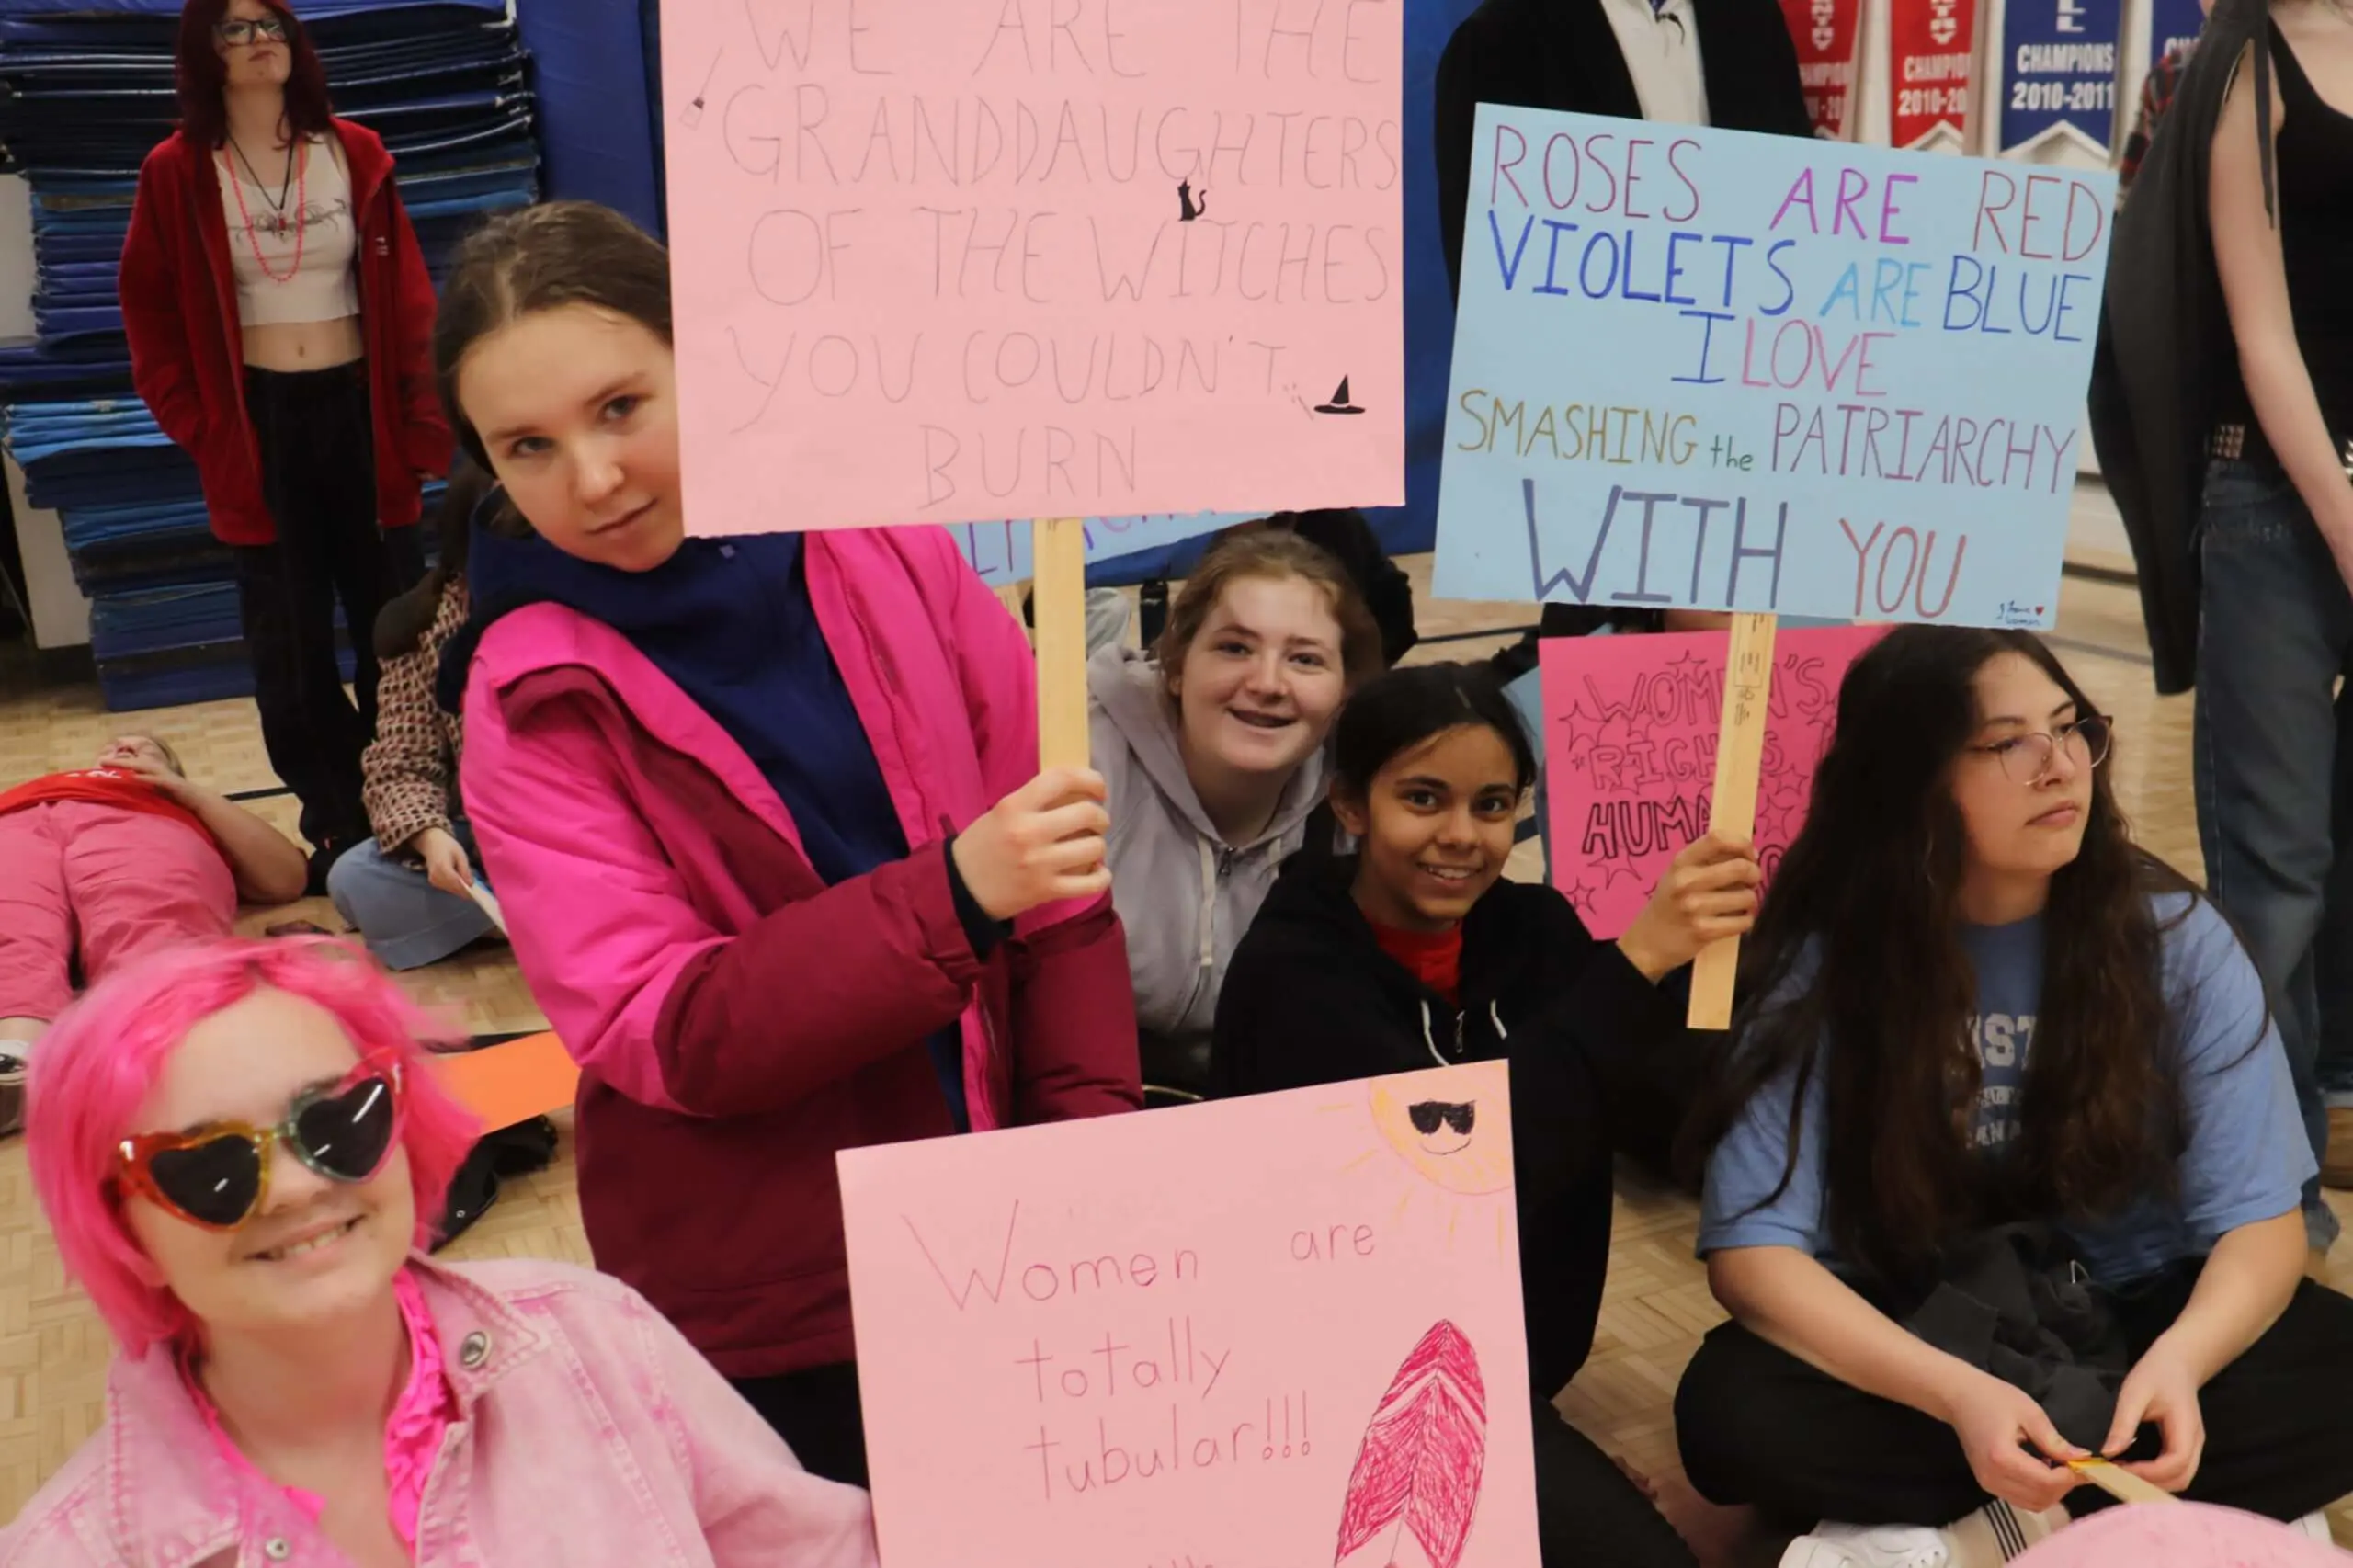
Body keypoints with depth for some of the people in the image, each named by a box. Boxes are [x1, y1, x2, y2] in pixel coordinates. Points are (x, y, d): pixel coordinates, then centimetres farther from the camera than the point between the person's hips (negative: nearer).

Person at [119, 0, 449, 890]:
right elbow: (152, 322, 3)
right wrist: (205, 435, -4)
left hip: (360, 410, 1)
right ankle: (339, 830, 14)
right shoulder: (176, 172, -2)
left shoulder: (354, 154, 2)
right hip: (258, 425, -1)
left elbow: (407, 300, 1)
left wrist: (423, 425, -6)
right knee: (291, 643, 4)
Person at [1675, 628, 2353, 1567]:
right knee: (1731, 1410, -30)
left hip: (2127, 1325, 1)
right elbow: (1754, 1252, -19)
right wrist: (1958, 1395, -34)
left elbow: (2261, 1222, -11)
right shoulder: (1825, 963, -13)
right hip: (1918, 1341, -1)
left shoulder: (2174, 938, -9)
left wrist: (2177, 1359, -33)